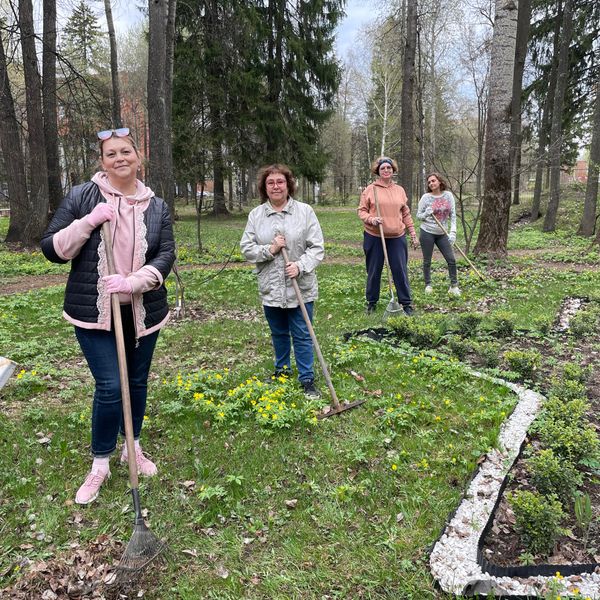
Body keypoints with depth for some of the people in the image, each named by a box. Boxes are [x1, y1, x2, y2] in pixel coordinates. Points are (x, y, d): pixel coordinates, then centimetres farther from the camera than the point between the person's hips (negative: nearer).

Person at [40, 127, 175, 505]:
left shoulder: (156, 207, 3)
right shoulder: (81, 197, -3)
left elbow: (166, 256, -6)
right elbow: (51, 249, -4)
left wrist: (133, 282, -23)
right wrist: (89, 222, -19)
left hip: (143, 312, 3)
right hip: (93, 312, -3)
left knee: (137, 382, 14)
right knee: (110, 386, -6)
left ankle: (134, 448, 37)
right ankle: (100, 464, 17)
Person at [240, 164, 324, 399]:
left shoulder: (305, 211, -4)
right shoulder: (256, 215, 2)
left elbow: (317, 247, -5)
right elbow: (246, 248, 1)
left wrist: (300, 265, -20)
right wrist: (269, 250, -15)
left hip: (300, 288, -2)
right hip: (270, 288, 3)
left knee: (302, 335, 4)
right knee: (279, 333, 19)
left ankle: (307, 380, 16)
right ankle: (282, 369, 39)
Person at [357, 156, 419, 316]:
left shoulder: (400, 190, 10)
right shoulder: (369, 189, 0)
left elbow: (406, 214, 14)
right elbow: (361, 210, 1)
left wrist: (413, 234, 12)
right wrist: (371, 219, -19)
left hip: (397, 237, 2)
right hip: (374, 237, -2)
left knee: (401, 271, 3)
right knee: (374, 271, 8)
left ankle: (406, 303, 14)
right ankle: (371, 302, 23)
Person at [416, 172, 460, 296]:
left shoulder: (448, 195, 0)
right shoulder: (426, 197, -6)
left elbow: (453, 215, -1)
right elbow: (418, 216, 1)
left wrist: (453, 231, -12)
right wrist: (426, 214, -21)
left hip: (442, 234, 2)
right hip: (427, 232, -2)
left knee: (451, 259, 0)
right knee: (427, 261, 6)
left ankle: (454, 286, 12)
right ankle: (428, 285, 21)